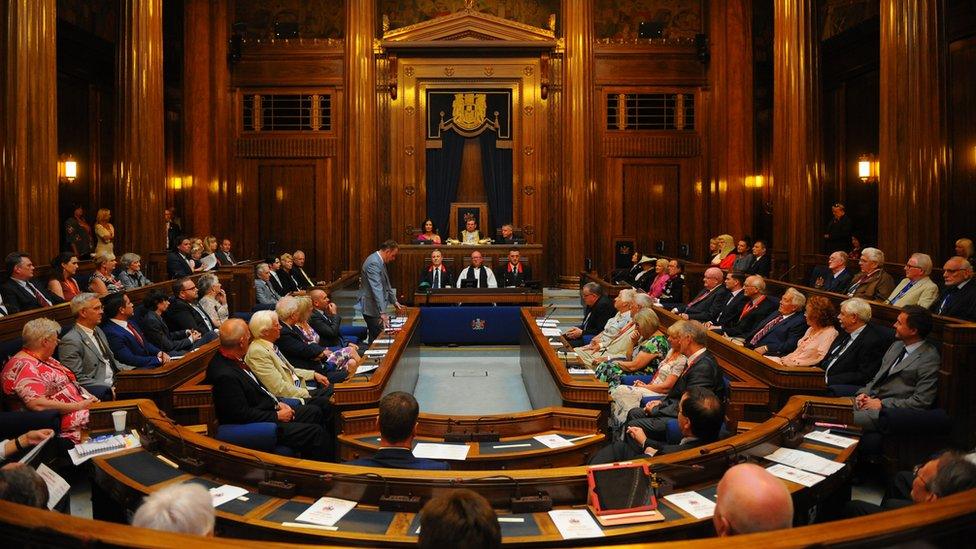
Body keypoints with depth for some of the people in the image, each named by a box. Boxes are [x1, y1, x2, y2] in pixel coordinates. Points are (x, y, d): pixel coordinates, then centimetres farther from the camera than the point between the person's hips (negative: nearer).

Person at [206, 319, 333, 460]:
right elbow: (243, 415, -25)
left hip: (266, 409, 10)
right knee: (315, 433, -13)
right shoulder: (225, 375, -29)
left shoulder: (229, 359, 1)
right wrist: (277, 416, -15)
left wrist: (276, 403, 4)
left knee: (314, 412, 13)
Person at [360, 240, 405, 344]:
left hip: (378, 308, 10)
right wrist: (382, 313, -34)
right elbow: (377, 289, -29)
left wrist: (394, 302, 23)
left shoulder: (380, 261, 11)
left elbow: (386, 284, 23)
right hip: (372, 309, -10)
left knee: (376, 338, 13)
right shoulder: (373, 263, -21)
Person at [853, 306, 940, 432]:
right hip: (870, 399, 8)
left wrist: (882, 404, -14)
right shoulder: (897, 345, 16)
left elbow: (921, 402, -15)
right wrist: (863, 393, 2)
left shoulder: (929, 359, -10)